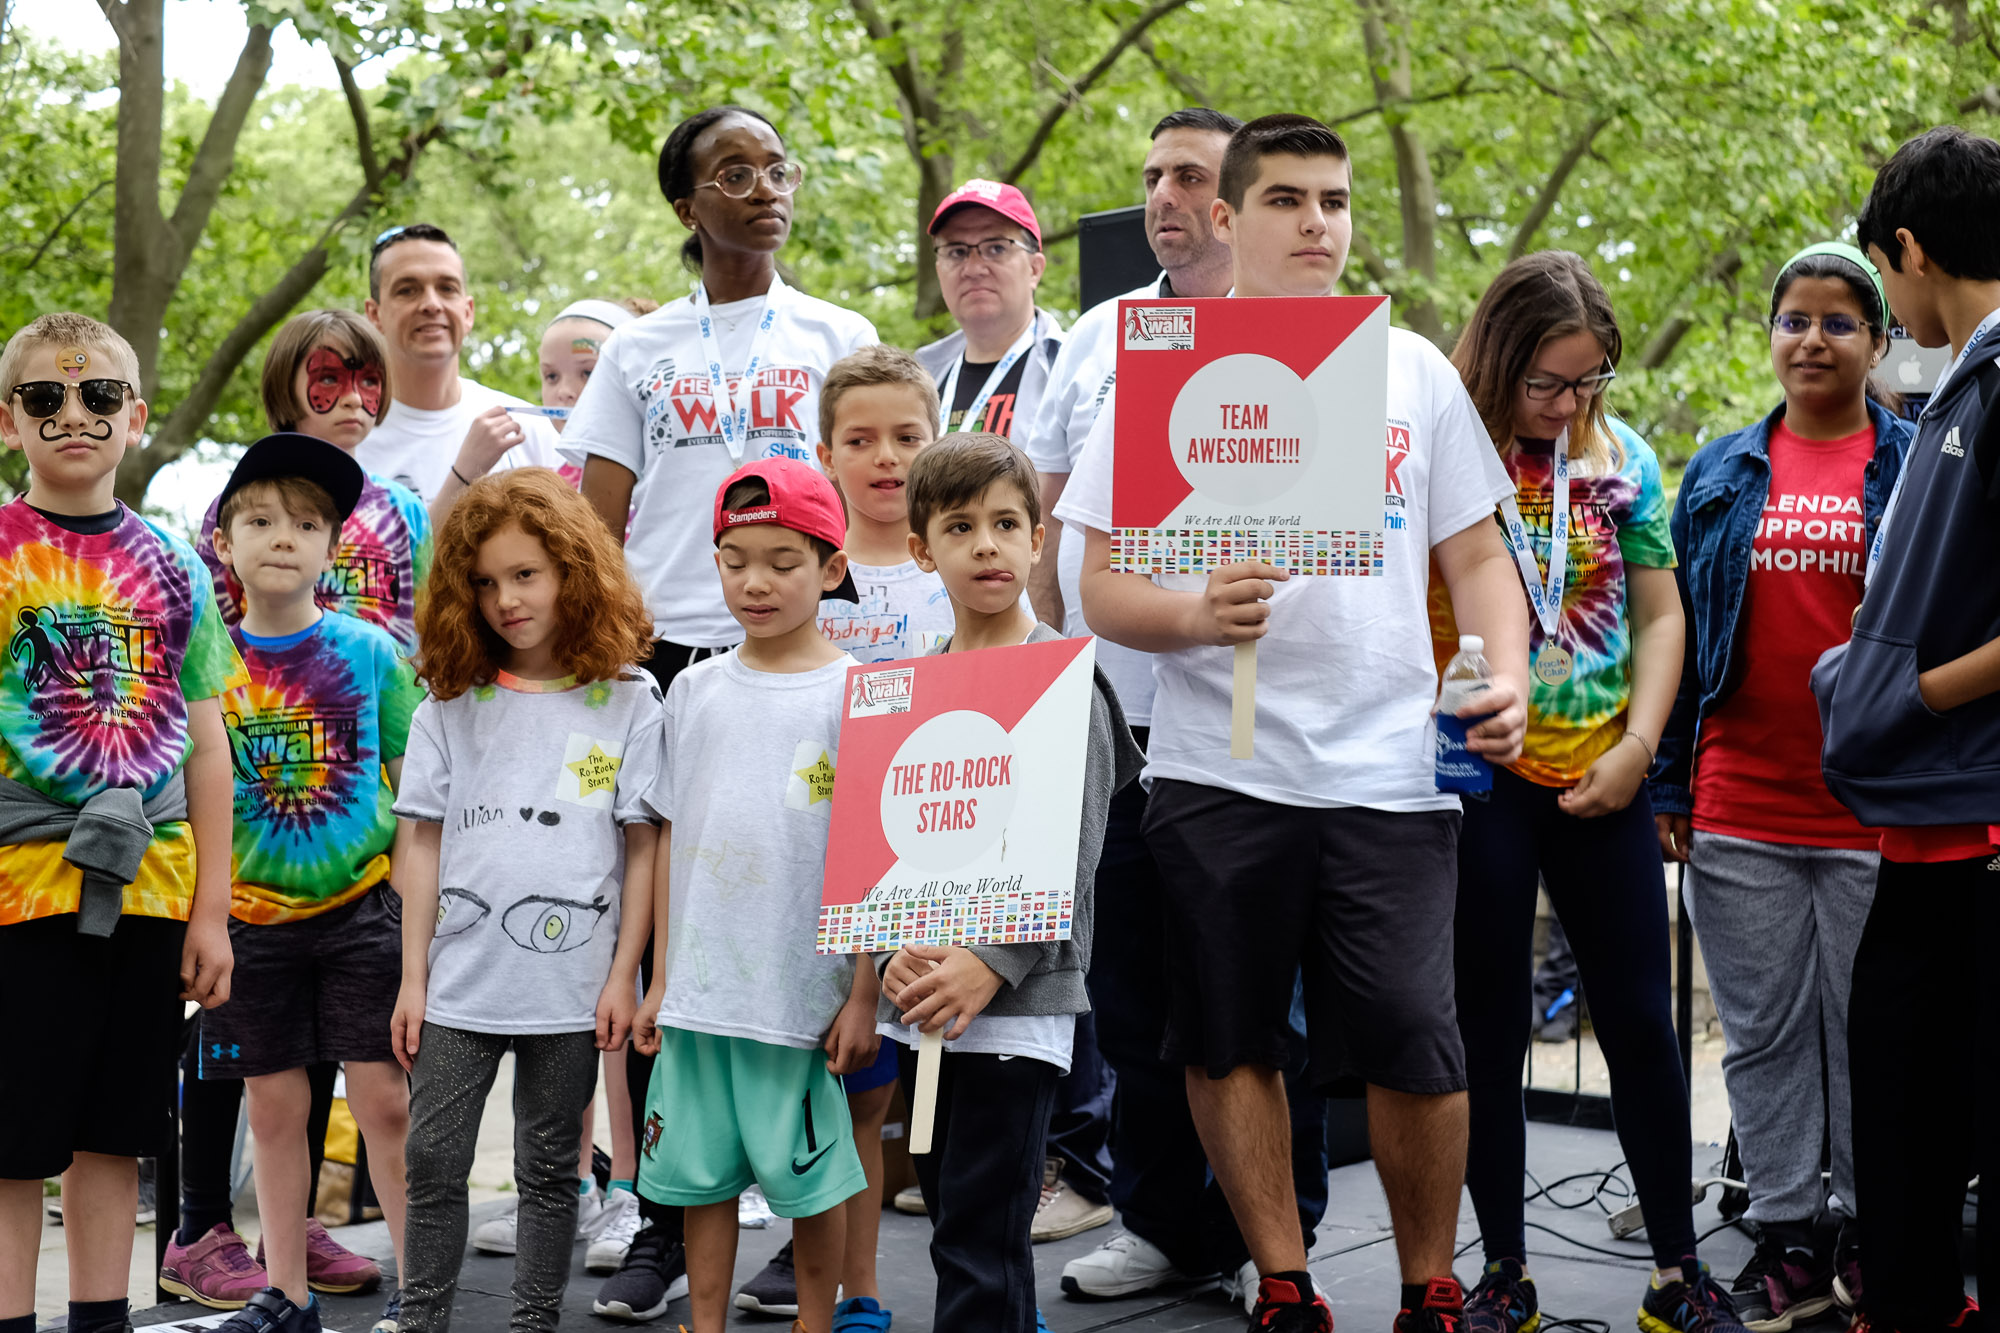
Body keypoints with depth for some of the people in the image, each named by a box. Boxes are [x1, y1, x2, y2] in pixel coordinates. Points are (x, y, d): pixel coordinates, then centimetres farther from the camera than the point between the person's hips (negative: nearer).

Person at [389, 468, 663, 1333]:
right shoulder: (451, 704, 6)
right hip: (460, 983, 2)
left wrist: (623, 976, -4)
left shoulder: (626, 702, 0)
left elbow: (642, 846, 0)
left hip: (571, 988, -2)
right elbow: (425, 845, 6)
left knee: (548, 1170, 9)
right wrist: (412, 979, 3)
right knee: (433, 1165, 4)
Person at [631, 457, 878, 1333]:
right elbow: (672, 839, 12)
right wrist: (660, 979, 10)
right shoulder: (694, 690, 8)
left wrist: (862, 995, -7)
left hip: (807, 991, -3)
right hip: (699, 990, 3)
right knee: (703, 1173, 9)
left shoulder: (855, 692, -3)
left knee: (811, 1176, 5)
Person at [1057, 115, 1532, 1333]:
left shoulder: (1414, 368, 11)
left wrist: (1507, 681, -4)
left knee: (1413, 1040, -5)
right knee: (1231, 1040, 6)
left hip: (1391, 766, 0)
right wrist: (1197, 614, -19)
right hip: (1217, 770, 0)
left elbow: (1477, 554, 14)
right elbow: (1104, 589, 2)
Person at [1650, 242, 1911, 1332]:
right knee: (1763, 1033, 7)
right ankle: (1787, 1237, 17)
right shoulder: (1721, 476, 10)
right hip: (1740, 810, 2)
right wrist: (1668, 785, 6)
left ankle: (1867, 1236, 19)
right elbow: (1682, 634, 11)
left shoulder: (1918, 466, 3)